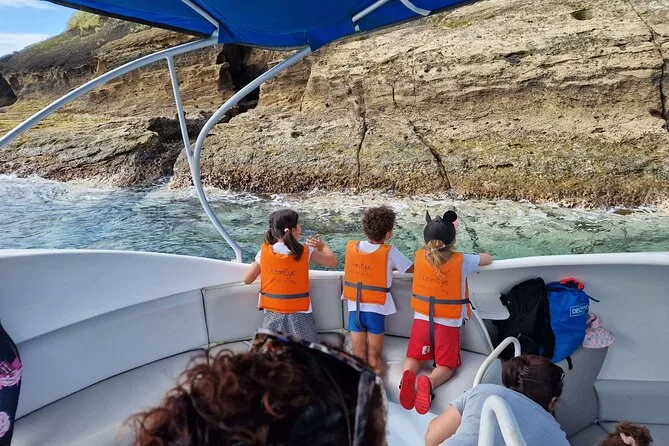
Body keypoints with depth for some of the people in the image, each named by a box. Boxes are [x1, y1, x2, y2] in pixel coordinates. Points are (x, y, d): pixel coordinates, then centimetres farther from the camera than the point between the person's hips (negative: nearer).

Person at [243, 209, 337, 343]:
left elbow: (247, 279, 2)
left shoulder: (264, 252, -6)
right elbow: (332, 262, 2)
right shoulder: (305, 252, -10)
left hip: (273, 314, 2)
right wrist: (323, 245, 19)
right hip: (299, 315, -2)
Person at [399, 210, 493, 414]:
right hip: (448, 324, -2)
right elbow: (488, 259, 10)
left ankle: (407, 377, -21)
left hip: (421, 319, 2)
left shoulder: (420, 256, -3)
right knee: (446, 365, 9)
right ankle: (428, 382, -25)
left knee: (414, 357, 14)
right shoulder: (462, 261, -9)